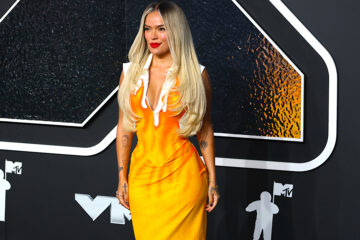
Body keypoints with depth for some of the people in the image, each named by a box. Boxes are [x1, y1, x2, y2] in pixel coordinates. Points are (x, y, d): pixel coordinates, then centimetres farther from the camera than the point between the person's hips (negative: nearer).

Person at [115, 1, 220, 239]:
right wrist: (122, 179, 8)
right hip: (142, 174, 3)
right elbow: (124, 127, 9)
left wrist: (212, 181, 5)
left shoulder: (196, 74, -1)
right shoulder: (131, 72, 5)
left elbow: (205, 129, 5)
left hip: (182, 175, -2)